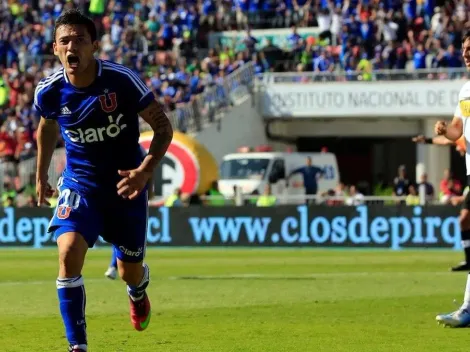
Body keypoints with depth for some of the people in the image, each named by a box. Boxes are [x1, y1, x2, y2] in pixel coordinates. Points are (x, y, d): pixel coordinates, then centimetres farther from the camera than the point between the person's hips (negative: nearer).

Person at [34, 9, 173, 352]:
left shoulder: (122, 80, -21)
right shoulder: (49, 91, -13)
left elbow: (163, 126, -12)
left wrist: (145, 171, -26)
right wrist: (41, 176, 21)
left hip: (125, 185, -1)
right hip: (79, 184, 1)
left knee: (130, 273, 12)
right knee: (69, 254, -24)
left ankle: (138, 292, 53)